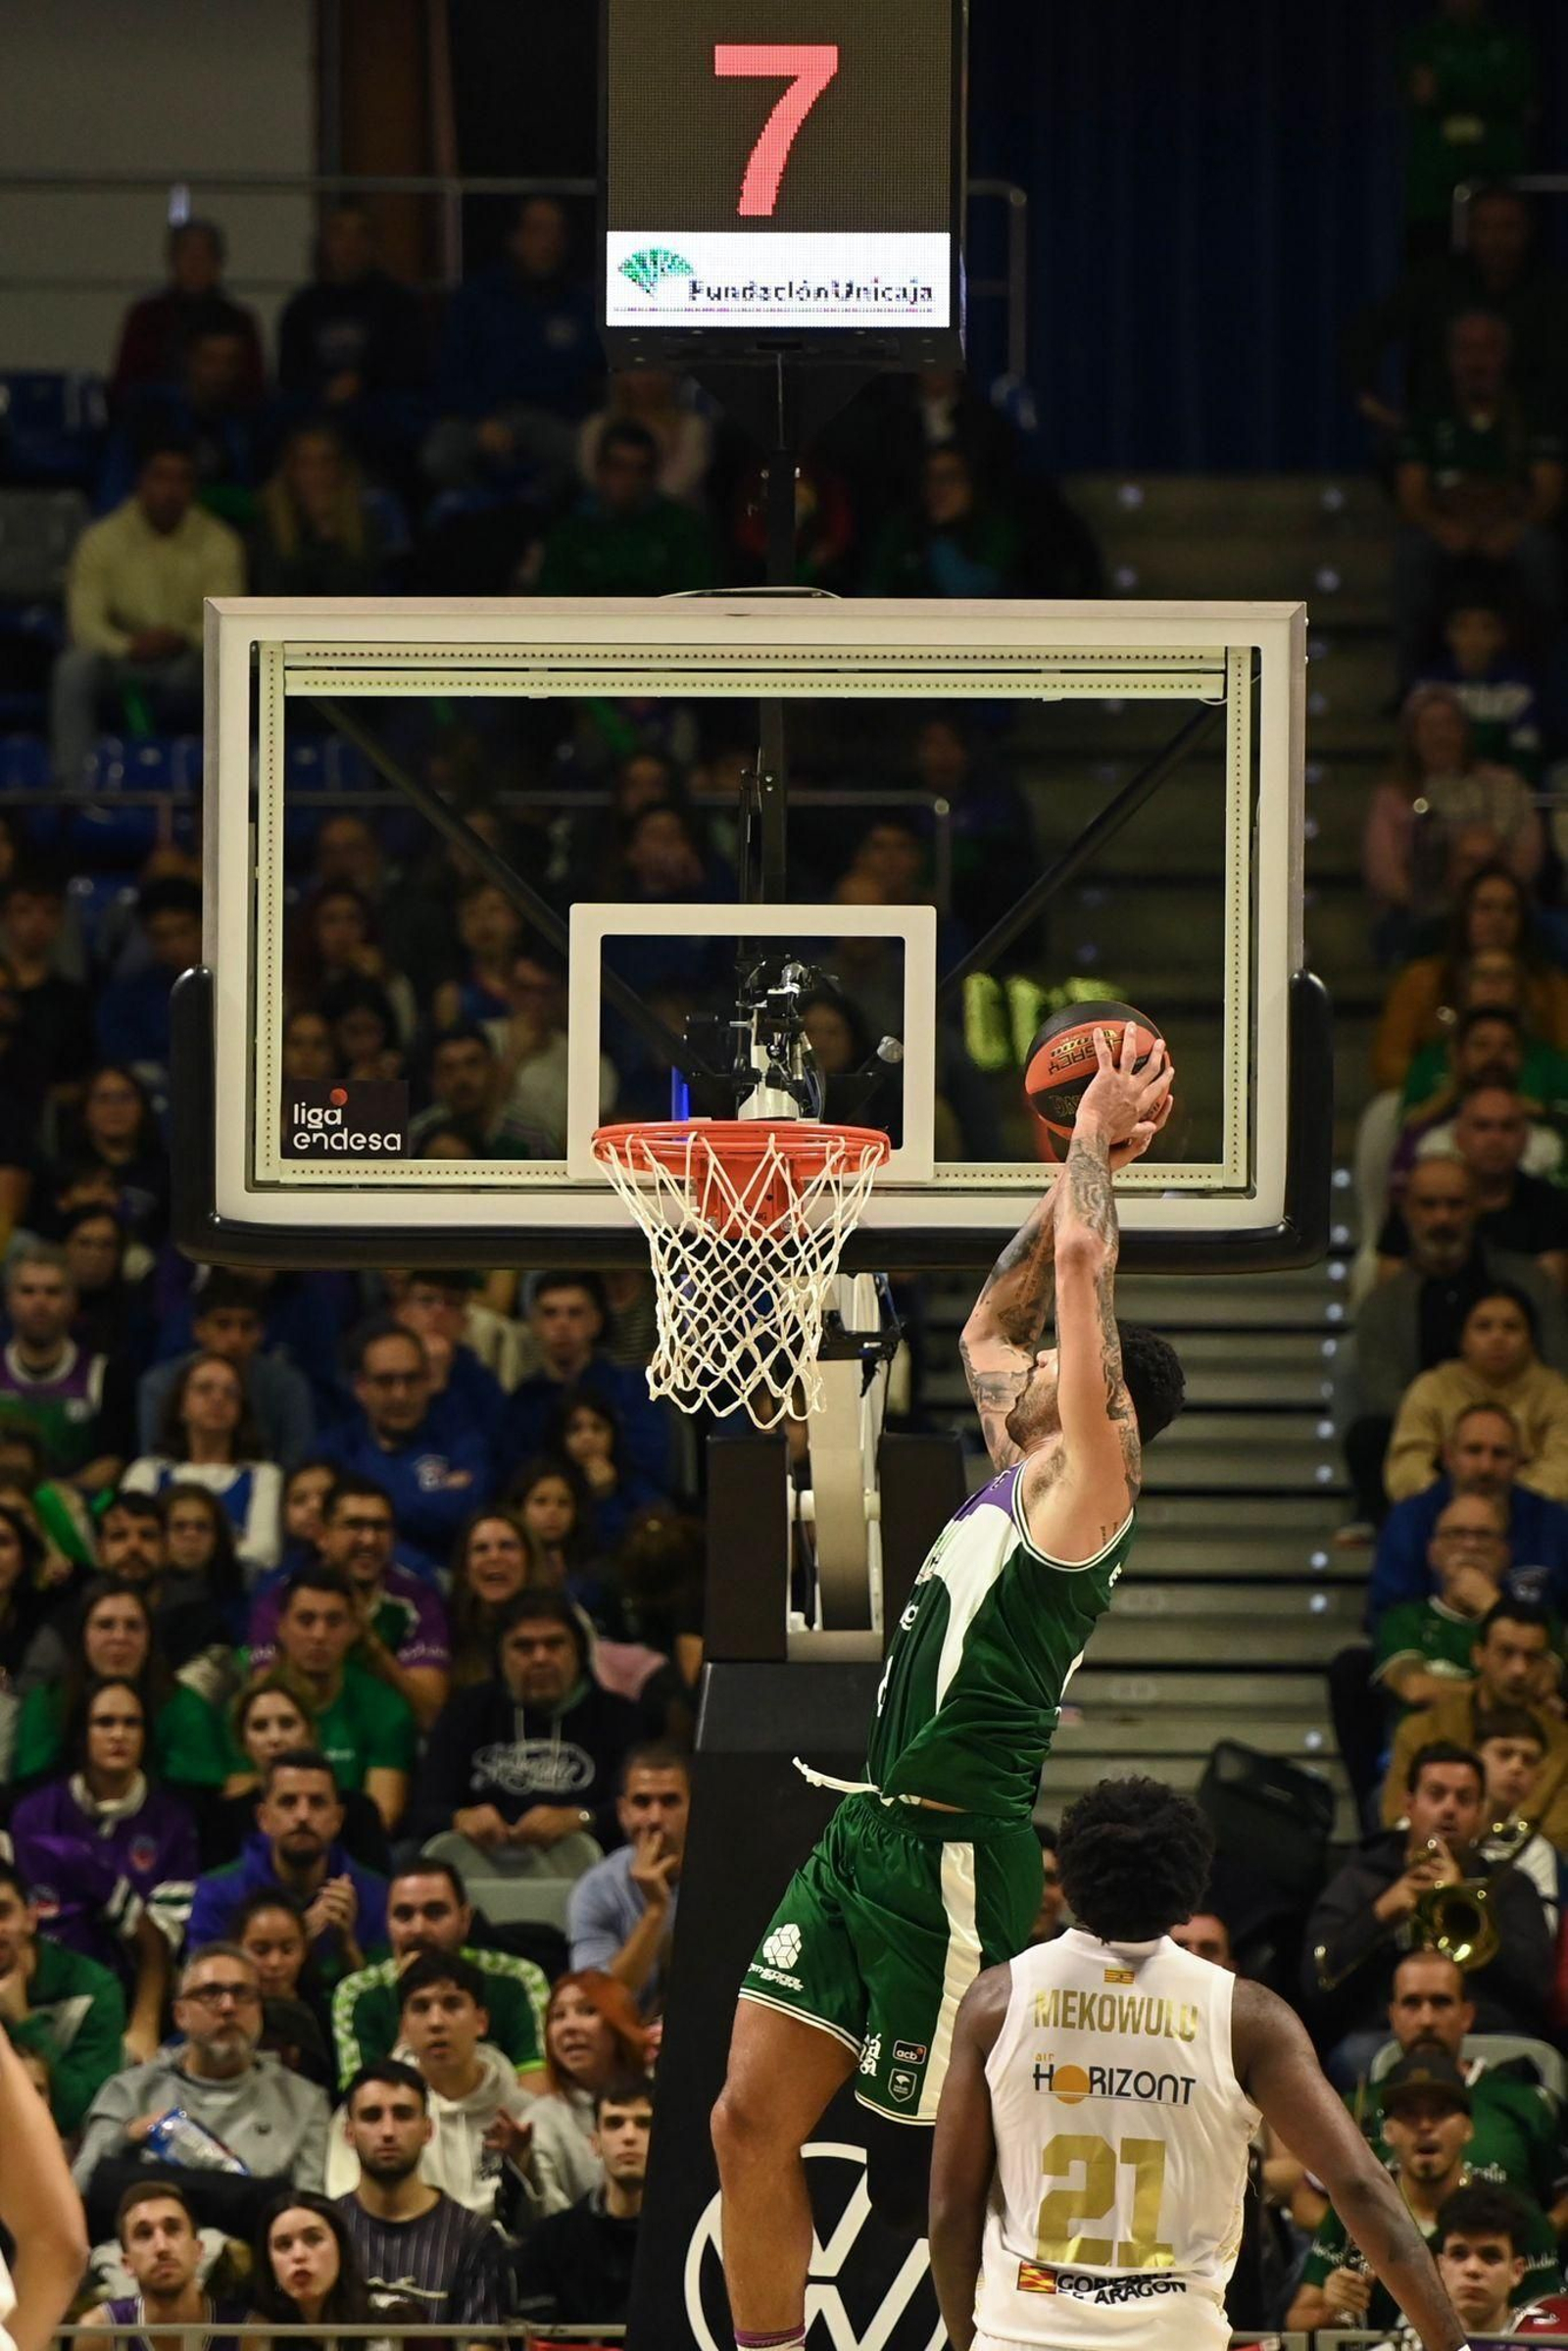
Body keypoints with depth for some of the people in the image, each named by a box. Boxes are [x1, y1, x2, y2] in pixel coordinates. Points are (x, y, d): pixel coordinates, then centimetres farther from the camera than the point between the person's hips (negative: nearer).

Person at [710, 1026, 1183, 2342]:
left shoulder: (1087, 1482, -6)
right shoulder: (1022, 1477, 18)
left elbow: (1080, 1264, -13)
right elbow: (989, 1324, 32)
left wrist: (1098, 1142, 0)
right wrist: (1083, 1163, 27)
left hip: (956, 1851, -9)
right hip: (870, 1836, 9)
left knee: (942, 2165, -3)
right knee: (753, 2119, 3)